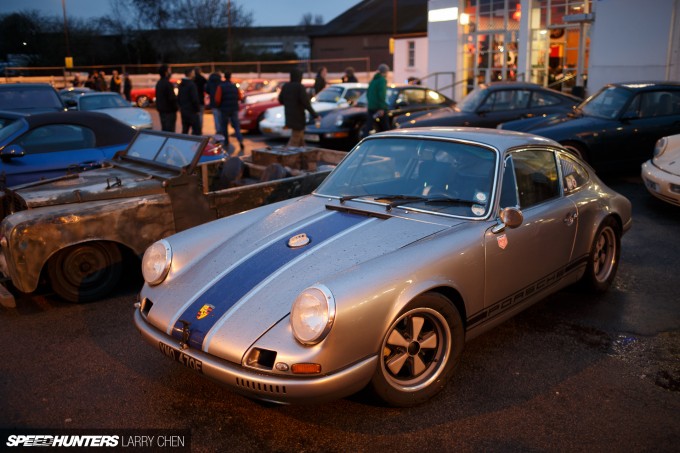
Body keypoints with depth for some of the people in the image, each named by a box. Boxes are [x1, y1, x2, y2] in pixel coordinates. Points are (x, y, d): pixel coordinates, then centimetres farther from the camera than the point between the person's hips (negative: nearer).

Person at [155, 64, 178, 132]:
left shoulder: (159, 83, 11)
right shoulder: (168, 84, -19)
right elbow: (172, 98, -22)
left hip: (161, 109, 10)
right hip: (169, 111, -10)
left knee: (164, 129, 16)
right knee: (170, 131, -7)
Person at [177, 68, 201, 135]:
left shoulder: (181, 84, 11)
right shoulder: (191, 84, -15)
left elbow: (178, 97, 18)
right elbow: (194, 99, -18)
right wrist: (197, 109, -7)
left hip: (183, 110, 9)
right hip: (191, 111, -9)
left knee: (185, 130, 13)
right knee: (196, 130, -6)